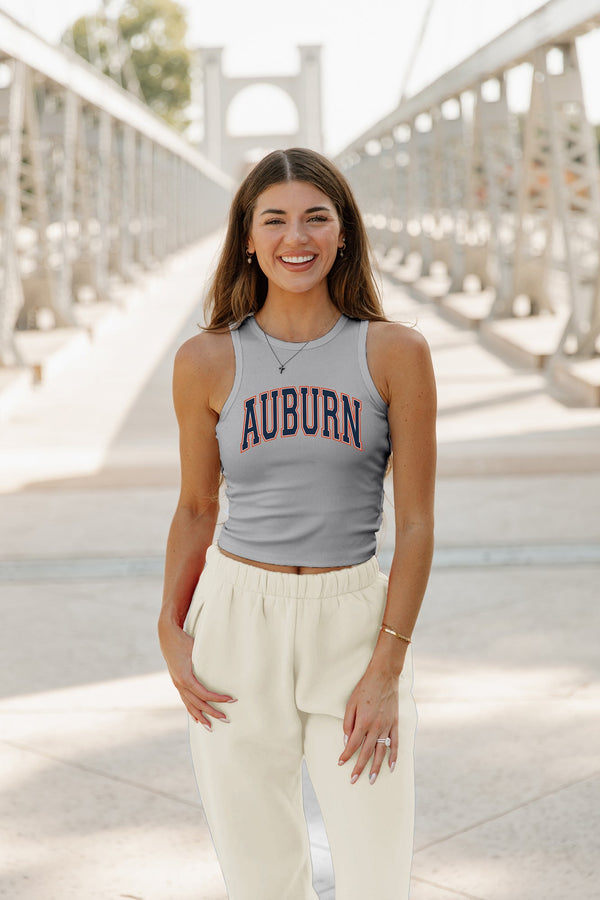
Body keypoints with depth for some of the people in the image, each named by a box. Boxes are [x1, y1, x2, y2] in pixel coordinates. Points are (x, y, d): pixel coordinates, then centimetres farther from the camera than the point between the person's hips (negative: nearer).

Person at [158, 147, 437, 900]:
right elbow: (196, 508, 11)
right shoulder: (207, 361, 1)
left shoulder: (394, 353, -3)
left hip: (355, 622, -1)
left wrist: (386, 667, -8)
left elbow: (416, 521, -3)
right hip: (236, 621, 1)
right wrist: (171, 632, -1)